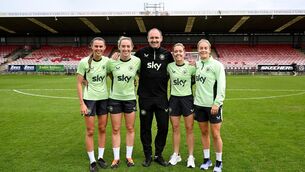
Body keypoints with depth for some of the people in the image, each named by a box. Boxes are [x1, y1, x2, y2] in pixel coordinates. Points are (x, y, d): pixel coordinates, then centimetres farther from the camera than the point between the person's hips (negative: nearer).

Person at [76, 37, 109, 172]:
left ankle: (101, 157, 27)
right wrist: (82, 103, -11)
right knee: (90, 131, 4)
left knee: (102, 129, 11)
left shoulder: (107, 61, -3)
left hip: (104, 98, 3)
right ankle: (92, 161, 18)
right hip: (89, 99, -3)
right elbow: (79, 84, -7)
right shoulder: (84, 62, -10)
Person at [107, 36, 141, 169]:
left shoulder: (137, 61, -7)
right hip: (115, 98, 0)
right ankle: (116, 157, 23)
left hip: (130, 98, 0)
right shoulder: (112, 61, -8)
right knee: (116, 129, 8)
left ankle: (129, 156, 26)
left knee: (130, 129, 9)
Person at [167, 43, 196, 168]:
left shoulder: (190, 66, -5)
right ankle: (176, 155, 24)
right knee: (175, 128, 9)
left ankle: (191, 156, 18)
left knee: (189, 128, 4)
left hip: (187, 98, -1)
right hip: (174, 99, 2)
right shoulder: (169, 66, -1)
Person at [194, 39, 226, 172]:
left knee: (215, 134, 2)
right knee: (204, 132, 13)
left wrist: (217, 103, -17)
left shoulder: (217, 65, -6)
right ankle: (206, 159, 27)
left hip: (213, 105, -4)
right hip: (199, 104, 5)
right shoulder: (196, 64, 8)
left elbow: (221, 86, -11)